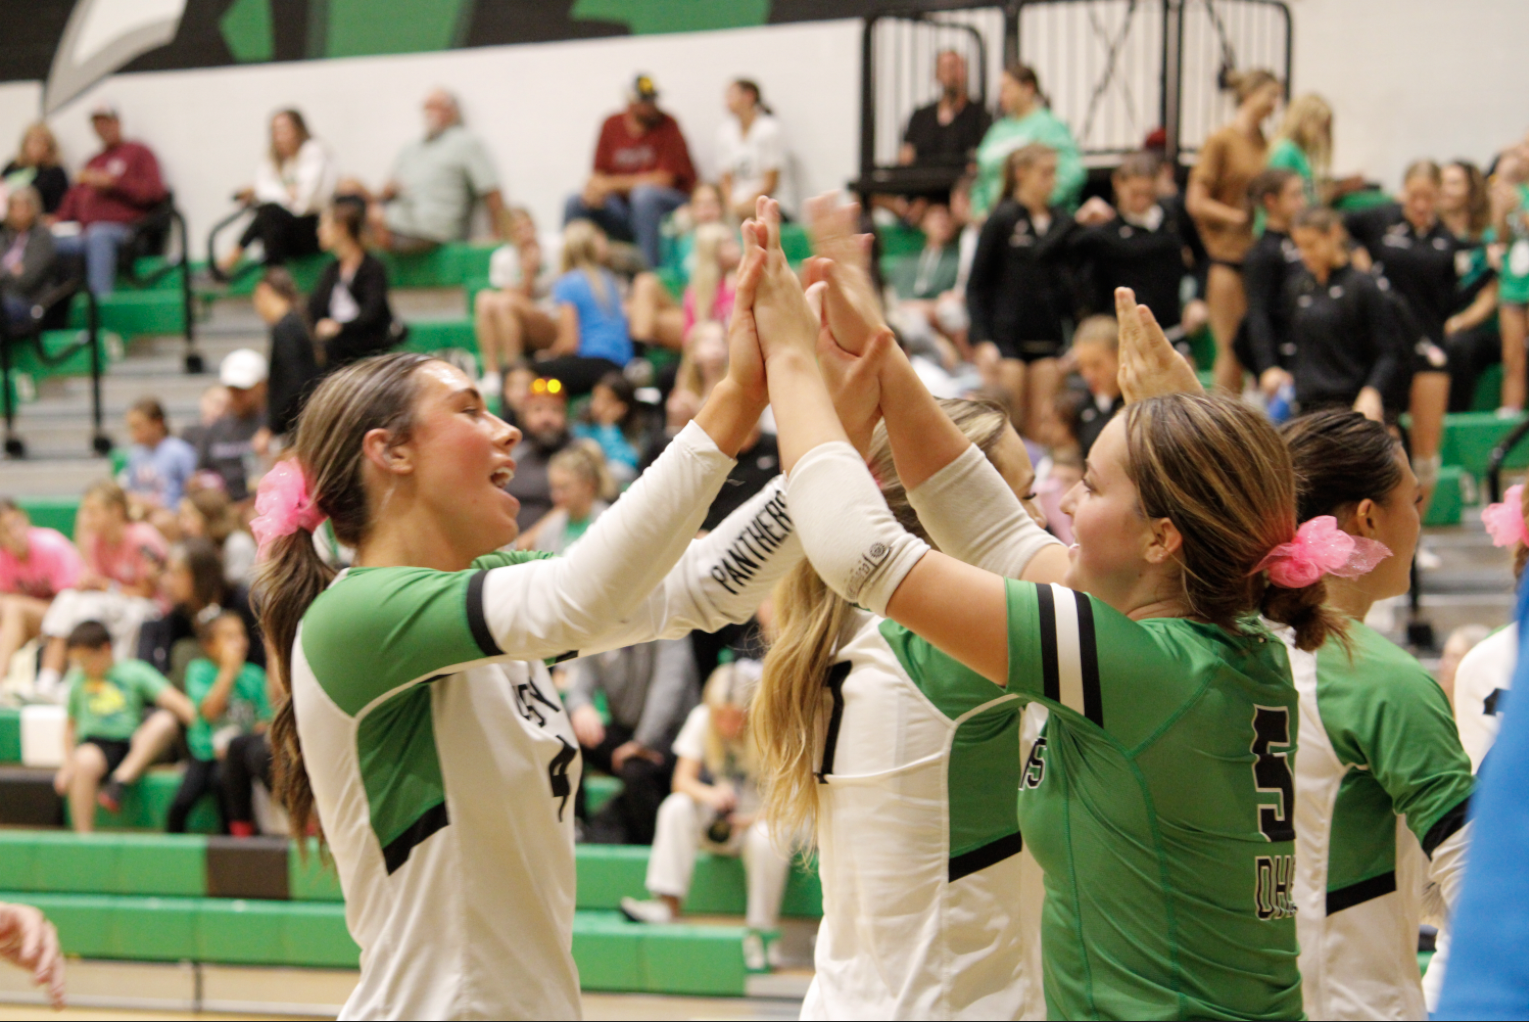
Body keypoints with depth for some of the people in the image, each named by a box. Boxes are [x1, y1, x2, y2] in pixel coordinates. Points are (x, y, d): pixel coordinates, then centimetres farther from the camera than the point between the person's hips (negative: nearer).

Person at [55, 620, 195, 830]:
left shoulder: (134, 672, 8)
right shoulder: (78, 680, 18)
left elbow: (174, 701, -3)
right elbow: (71, 725, 26)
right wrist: (69, 764, 12)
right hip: (95, 743, 0)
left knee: (164, 720, -29)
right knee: (85, 761, -37)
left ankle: (119, 783, -33)